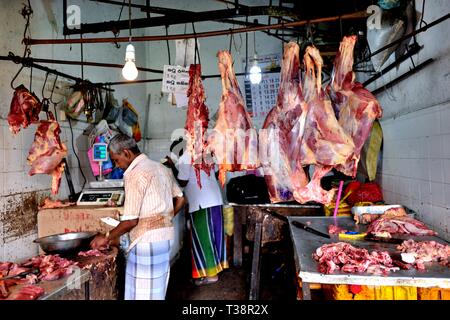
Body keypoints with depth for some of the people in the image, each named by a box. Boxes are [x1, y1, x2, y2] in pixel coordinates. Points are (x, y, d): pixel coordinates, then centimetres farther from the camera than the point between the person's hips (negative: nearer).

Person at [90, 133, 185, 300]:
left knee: (142, 293, 5)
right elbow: (180, 199, 14)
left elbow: (131, 221, -17)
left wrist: (107, 237, -3)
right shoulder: (160, 167, 10)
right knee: (157, 290, 18)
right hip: (166, 234, 9)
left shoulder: (134, 174, -15)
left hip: (147, 240, -8)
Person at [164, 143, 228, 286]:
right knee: (213, 235, 15)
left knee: (202, 238, 2)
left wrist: (172, 166, 1)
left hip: (201, 203, -8)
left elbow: (182, 182, -10)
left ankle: (210, 273, 8)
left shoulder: (184, 158, -10)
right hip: (215, 200, 8)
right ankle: (216, 266, 25)